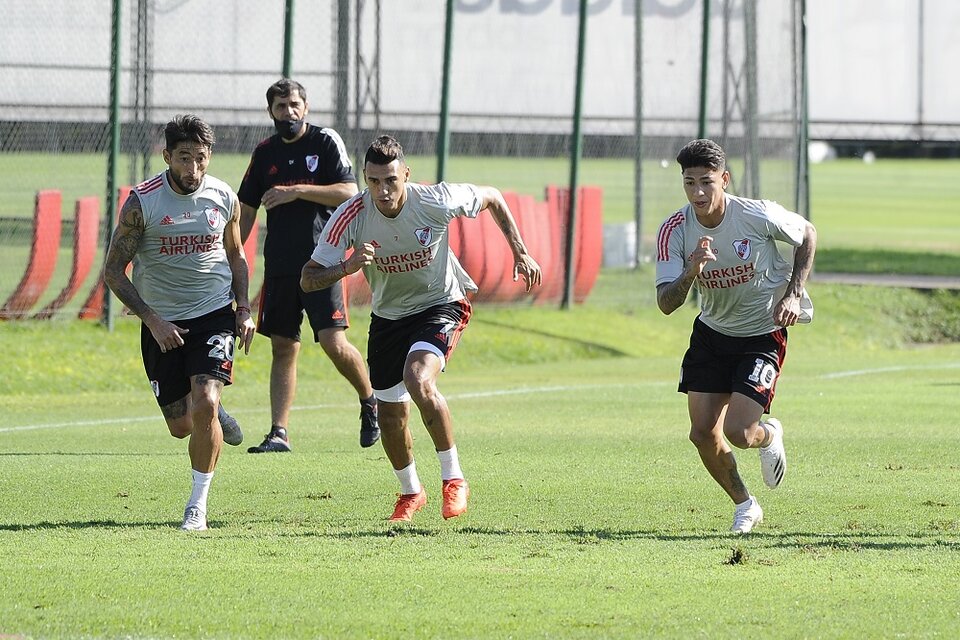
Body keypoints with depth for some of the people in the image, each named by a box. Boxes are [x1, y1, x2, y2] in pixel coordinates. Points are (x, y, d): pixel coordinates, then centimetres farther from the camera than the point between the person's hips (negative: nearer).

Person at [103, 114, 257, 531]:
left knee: (205, 403, -20)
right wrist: (152, 320, -15)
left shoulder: (224, 199, -2)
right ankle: (214, 418, 42)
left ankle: (198, 505, -8)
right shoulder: (142, 202, -12)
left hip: (215, 314, 0)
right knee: (181, 426, 4)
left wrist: (244, 309, 3)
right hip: (162, 322, 0)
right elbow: (113, 270, -7)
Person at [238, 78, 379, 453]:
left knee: (333, 342, -13)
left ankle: (370, 401, 12)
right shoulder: (265, 153, 13)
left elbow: (348, 192, -10)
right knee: (283, 348, 2)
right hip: (279, 264, 5)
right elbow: (246, 211, 17)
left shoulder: (326, 142, -1)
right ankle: (279, 433, 1)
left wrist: (296, 191, -16)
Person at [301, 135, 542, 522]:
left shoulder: (436, 201, -24)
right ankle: (410, 492, 37)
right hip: (388, 314, 4)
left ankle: (453, 478, -16)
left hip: (441, 305, -3)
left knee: (419, 380, -30)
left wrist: (520, 254, -4)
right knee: (391, 416, 8)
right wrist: (348, 267, -39)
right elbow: (308, 279, -19)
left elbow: (492, 199, -4)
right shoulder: (351, 216, -21)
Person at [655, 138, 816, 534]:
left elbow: (807, 235, -2)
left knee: (738, 432, -16)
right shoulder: (674, 231, -16)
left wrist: (793, 294, -11)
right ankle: (744, 506, 25)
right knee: (703, 435, -1)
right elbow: (666, 304, -20)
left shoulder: (758, 216, -22)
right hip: (712, 333, 4)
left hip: (763, 335, -4)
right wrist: (691, 272, -39)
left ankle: (769, 436, 22)